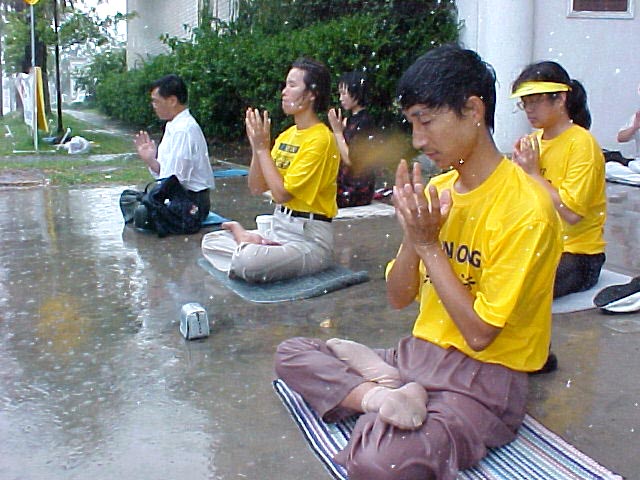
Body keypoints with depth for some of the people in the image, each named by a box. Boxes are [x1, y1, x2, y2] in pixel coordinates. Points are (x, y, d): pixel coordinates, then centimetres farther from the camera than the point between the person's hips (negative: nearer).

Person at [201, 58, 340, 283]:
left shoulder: (320, 138, -16)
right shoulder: (286, 135, 11)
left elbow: (281, 193, -21)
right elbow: (256, 188, 7)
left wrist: (263, 147, -15)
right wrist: (256, 146, -4)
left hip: (310, 240, -8)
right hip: (278, 228, 9)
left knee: (245, 263, -32)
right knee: (210, 242, 6)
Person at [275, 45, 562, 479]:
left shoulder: (525, 208, -18)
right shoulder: (439, 188, 6)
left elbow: (479, 333, -19)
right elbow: (398, 297, 7)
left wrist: (429, 244, -16)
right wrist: (412, 235, -10)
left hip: (484, 380, -9)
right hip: (419, 354, 9)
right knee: (293, 354, 2)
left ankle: (379, 393, -10)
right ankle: (384, 393, -15)